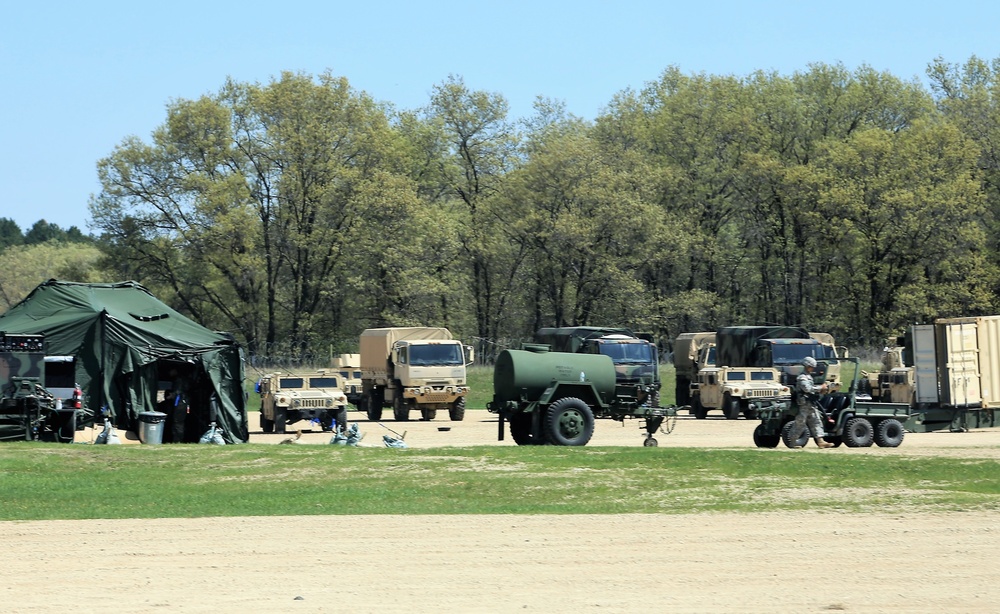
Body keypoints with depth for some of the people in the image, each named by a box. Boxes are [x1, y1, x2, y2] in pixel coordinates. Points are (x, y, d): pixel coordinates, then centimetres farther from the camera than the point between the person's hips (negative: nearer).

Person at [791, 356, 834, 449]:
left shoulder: (808, 376, 19)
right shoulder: (802, 377, -13)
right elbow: (807, 388, -27)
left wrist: (820, 391, 8)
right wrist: (820, 388, -19)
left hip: (810, 404, 10)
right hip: (804, 404, -10)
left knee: (816, 422, 4)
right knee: (800, 423, -4)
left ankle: (821, 441, 1)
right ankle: (792, 442, 4)